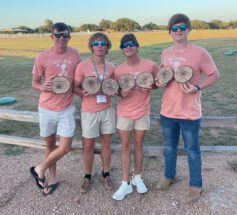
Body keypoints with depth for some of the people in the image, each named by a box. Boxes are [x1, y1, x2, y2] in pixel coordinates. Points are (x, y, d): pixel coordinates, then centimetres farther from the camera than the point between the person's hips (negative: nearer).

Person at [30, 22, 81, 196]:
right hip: (46, 108, -1)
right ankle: (53, 179, 34)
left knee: (65, 147, -2)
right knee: (50, 145, 13)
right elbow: (34, 83, 1)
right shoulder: (43, 58, -8)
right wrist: (42, 87, -21)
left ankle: (40, 169, 24)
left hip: (66, 109, 1)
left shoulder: (75, 55, -3)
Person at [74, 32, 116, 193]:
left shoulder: (111, 67, 2)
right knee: (89, 146, 8)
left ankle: (106, 174, 31)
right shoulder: (82, 66, -9)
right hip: (89, 112, -3)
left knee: (106, 144, 13)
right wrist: (84, 93, -24)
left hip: (108, 110, 3)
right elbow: (75, 88, -3)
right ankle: (87, 177, 27)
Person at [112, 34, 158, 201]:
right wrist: (122, 93, -20)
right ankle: (126, 183, 14)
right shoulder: (119, 70, -4)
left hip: (142, 113, 0)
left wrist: (149, 87, -14)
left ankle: (137, 177, 32)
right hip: (124, 113, 1)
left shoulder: (150, 65, -7)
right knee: (125, 146, 5)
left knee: (139, 145, 12)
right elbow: (117, 91, 4)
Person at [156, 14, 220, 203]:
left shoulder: (200, 53, -12)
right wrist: (159, 82, -5)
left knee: (192, 150, 10)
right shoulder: (165, 53, 4)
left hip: (189, 113, -4)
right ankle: (169, 176, 42)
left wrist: (197, 87, -21)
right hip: (167, 111, 5)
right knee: (170, 147, 21)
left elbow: (215, 75, -5)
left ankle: (196, 185, 31)